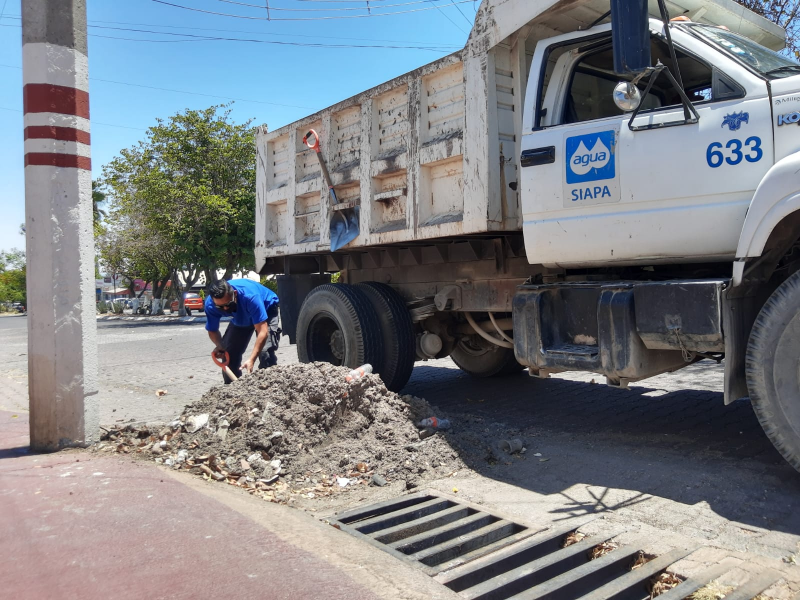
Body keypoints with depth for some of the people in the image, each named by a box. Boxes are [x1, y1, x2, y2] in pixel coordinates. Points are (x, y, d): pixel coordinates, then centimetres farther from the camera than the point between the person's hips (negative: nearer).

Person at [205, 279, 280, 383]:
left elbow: (263, 332, -44)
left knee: (265, 351, -24)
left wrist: (251, 360, -51)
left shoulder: (250, 296, -44)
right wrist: (220, 346, -32)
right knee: (228, 353, 2)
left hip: (266, 311, -5)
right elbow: (212, 330, -10)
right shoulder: (210, 305, -29)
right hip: (240, 318, 5)